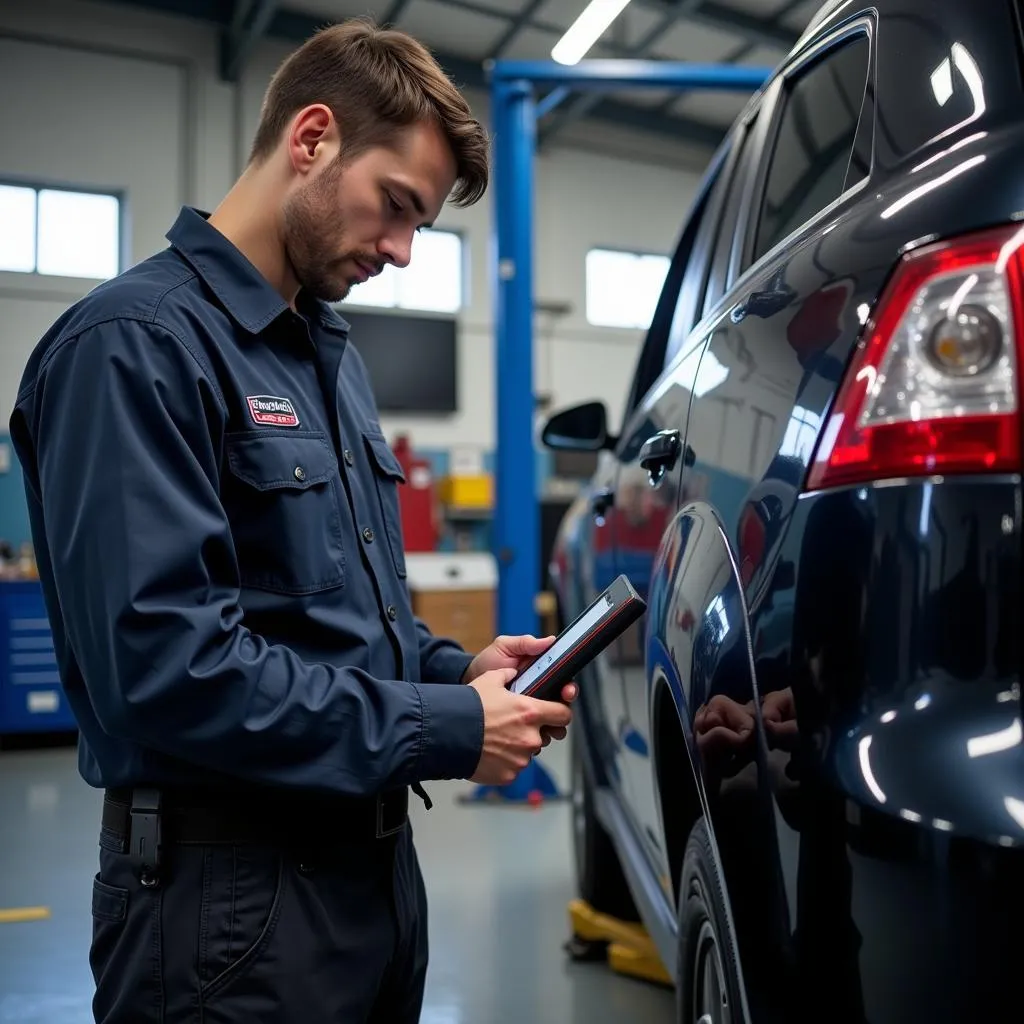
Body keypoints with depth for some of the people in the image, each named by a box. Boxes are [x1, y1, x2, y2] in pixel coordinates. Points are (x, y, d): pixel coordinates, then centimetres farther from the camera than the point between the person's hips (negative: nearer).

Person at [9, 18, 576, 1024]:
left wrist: (456, 672, 1)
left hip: (372, 858, 9)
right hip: (228, 891, -8)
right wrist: (443, 729, -20)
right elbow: (160, 658, -26)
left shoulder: (330, 355, 13)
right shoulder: (138, 342, -17)